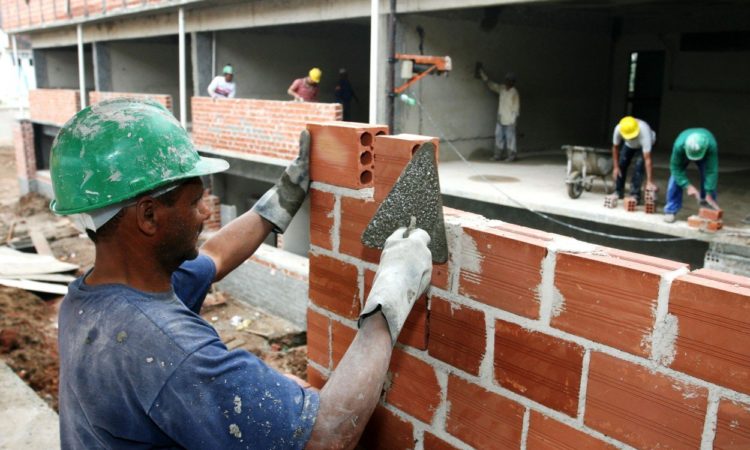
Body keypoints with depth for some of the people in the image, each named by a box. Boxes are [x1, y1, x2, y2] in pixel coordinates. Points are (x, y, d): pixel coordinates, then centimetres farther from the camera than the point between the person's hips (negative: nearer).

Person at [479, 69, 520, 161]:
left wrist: (514, 120, -15)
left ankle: (512, 155, 6)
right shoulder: (501, 88, 6)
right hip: (500, 119, 7)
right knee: (499, 136, 9)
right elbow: (490, 84, 16)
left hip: (509, 120, -7)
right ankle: (499, 155, 16)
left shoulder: (514, 93, -13)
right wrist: (482, 73, 15)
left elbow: (516, 107, -13)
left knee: (510, 138, -2)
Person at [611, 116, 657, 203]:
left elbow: (647, 159, -47)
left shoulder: (644, 133, -46)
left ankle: (635, 195, -12)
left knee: (639, 166, -20)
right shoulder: (618, 129, -36)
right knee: (621, 164, -3)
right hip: (628, 144, 4)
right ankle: (618, 192, 15)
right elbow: (615, 147, -17)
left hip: (644, 144, -3)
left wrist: (649, 181, -48)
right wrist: (616, 167, -15)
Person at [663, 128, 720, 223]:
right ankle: (670, 210, -7)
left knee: (708, 177, -10)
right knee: (675, 177, -15)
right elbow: (676, 168, -32)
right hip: (683, 153, 0)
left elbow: (711, 171, -40)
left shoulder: (711, 145, -44)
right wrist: (688, 186, -40)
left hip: (705, 154, 1)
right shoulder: (678, 146, -45)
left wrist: (709, 195, -40)